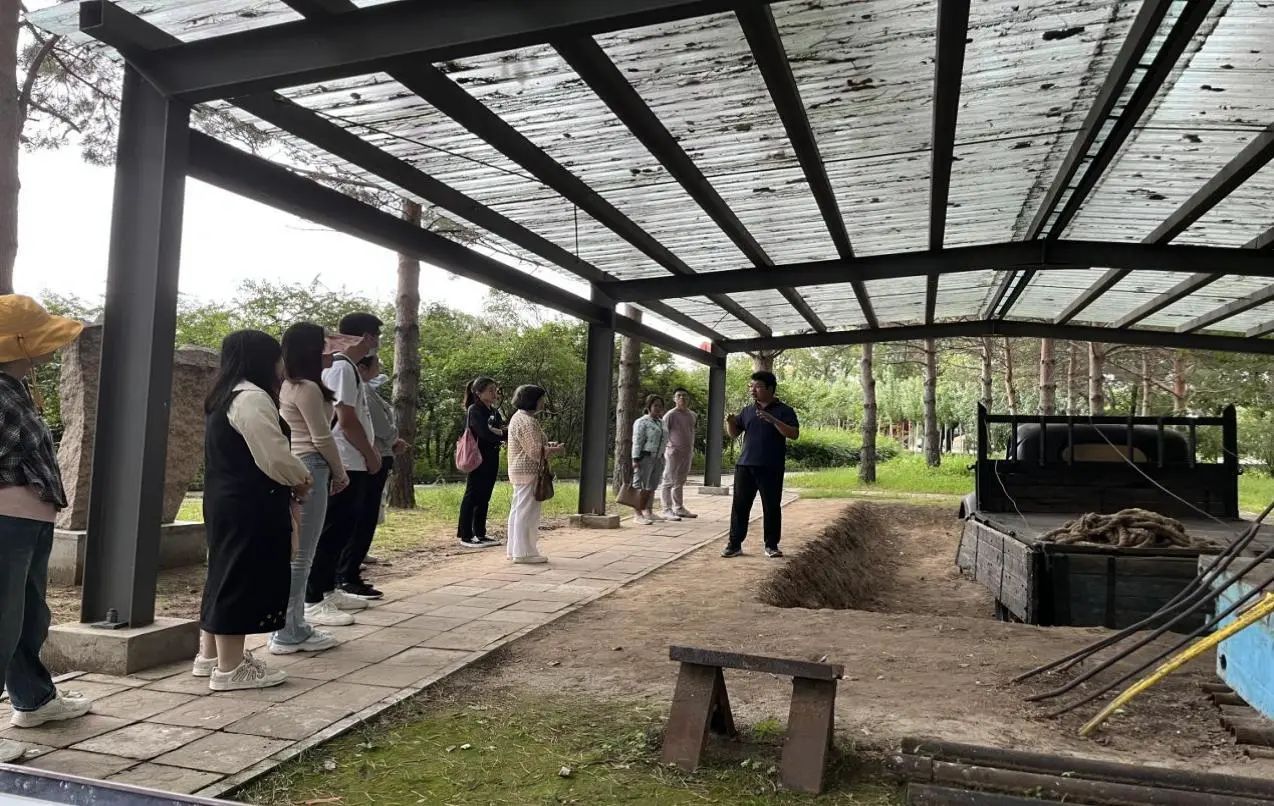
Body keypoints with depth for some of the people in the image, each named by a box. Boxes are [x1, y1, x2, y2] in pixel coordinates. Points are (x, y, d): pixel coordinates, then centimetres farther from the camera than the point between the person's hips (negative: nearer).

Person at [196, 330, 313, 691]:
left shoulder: (225, 397, 16)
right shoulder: (252, 398, -17)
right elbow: (274, 457, -22)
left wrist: (290, 480, 9)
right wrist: (302, 479, -3)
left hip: (227, 501, 11)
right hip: (249, 507, -11)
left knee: (226, 573, 17)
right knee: (242, 578, -4)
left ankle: (210, 655, 27)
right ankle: (230, 668, 3)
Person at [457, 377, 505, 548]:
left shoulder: (494, 412, 16)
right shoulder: (474, 410, -9)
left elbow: (499, 432, 7)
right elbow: (485, 433, -21)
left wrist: (500, 432, -15)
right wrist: (503, 434, -10)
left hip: (491, 460, 8)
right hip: (478, 459, -8)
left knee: (484, 498, 11)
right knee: (472, 496, -4)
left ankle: (480, 534, 17)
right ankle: (465, 536, 1)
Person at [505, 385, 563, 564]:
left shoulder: (518, 417, 15)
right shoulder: (528, 422, -19)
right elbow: (535, 452, -21)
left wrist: (548, 445, 10)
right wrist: (556, 450, -6)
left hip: (519, 471, 11)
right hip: (528, 472, -11)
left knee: (517, 509, 15)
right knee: (527, 511, -5)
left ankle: (514, 549, 23)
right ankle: (524, 552, -1)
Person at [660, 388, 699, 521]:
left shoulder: (692, 415, 12)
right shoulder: (670, 414, -8)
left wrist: (692, 450, 17)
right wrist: (664, 451, -15)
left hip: (687, 453, 7)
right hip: (673, 452, -7)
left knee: (680, 482, 15)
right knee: (669, 481, -4)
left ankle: (679, 508, 22)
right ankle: (667, 510, -4)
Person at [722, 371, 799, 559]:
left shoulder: (783, 410, 0)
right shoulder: (747, 411, 14)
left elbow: (794, 434, -11)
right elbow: (734, 433, 17)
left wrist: (772, 420, -22)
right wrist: (730, 422, -5)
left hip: (771, 469, -4)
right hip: (745, 466, 4)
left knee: (772, 507, 3)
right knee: (740, 506, 3)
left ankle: (771, 545, 14)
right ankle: (735, 544, 8)